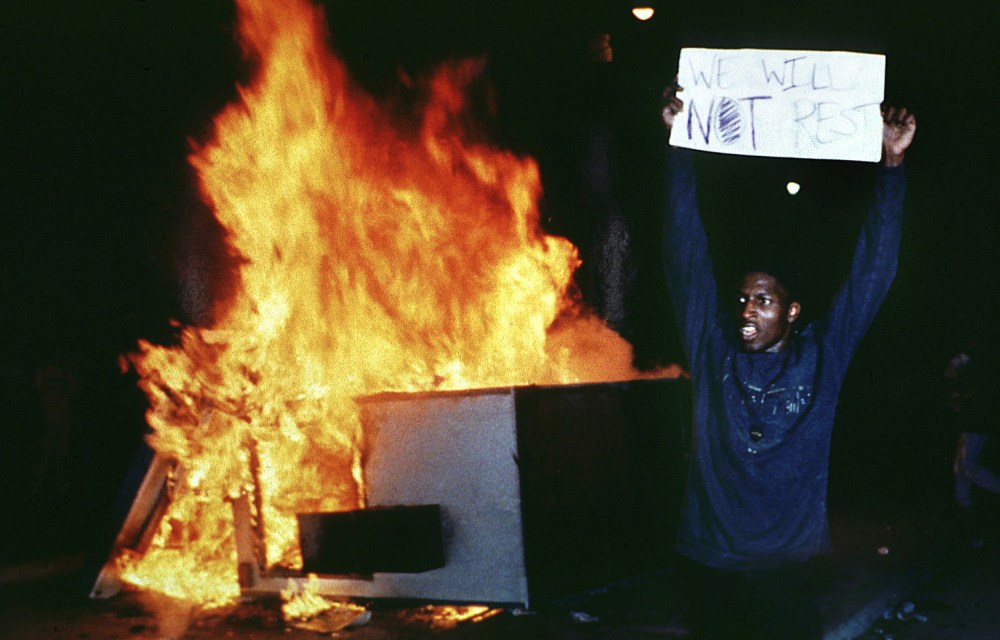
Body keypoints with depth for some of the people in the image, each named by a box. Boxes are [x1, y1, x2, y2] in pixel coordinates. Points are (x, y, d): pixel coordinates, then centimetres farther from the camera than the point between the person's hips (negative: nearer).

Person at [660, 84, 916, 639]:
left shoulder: (821, 358, 2)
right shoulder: (713, 353, 2)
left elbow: (871, 271, -1)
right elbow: (687, 255, -1)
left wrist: (891, 166, -6)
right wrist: (679, 147, -5)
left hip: (789, 565, 0)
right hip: (711, 563, 1)